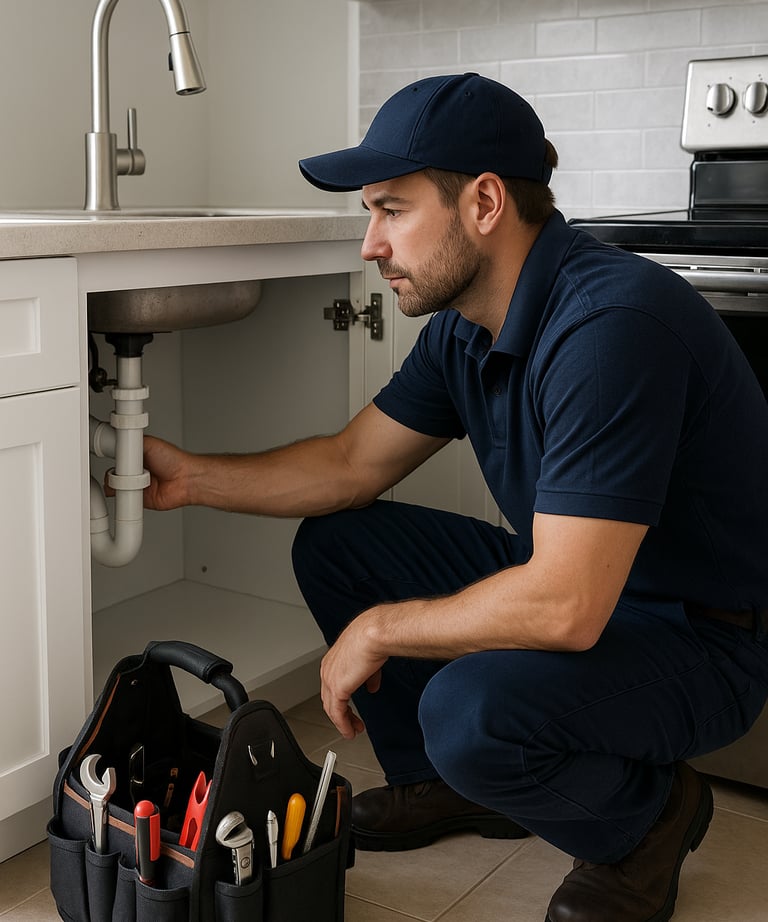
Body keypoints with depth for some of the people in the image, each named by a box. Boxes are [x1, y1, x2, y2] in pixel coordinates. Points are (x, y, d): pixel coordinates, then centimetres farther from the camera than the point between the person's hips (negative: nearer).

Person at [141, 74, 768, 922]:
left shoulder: (614, 322, -31)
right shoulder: (465, 327, -1)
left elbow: (563, 608, -35)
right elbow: (351, 464, 10)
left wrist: (378, 631, -20)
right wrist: (192, 477, 0)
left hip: (698, 638, -8)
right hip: (572, 583, 9)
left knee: (474, 706, -35)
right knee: (332, 543, 4)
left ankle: (647, 811, -1)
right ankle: (447, 784, 18)